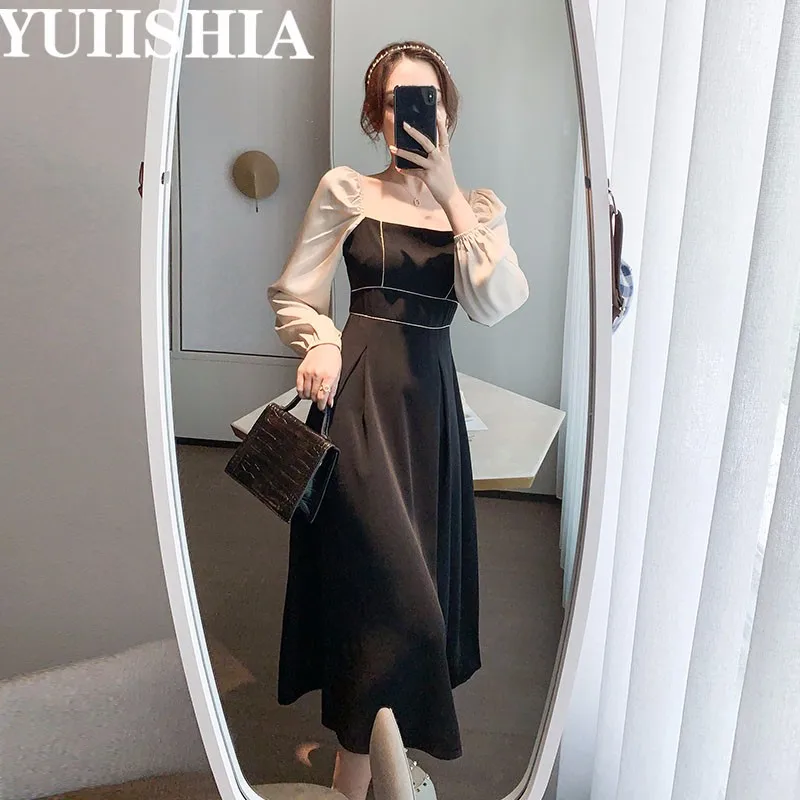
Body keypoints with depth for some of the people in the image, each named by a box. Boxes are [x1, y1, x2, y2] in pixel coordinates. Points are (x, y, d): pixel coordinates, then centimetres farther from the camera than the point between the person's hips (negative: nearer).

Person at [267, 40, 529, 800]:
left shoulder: (480, 208, 9)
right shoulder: (344, 190, 2)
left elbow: (496, 304, -9)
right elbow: (291, 296, 6)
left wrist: (448, 190, -12)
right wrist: (322, 344, -15)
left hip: (431, 402, 4)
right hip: (359, 397, -4)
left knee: (418, 577, 12)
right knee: (392, 590, -9)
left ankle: (358, 737, 37)